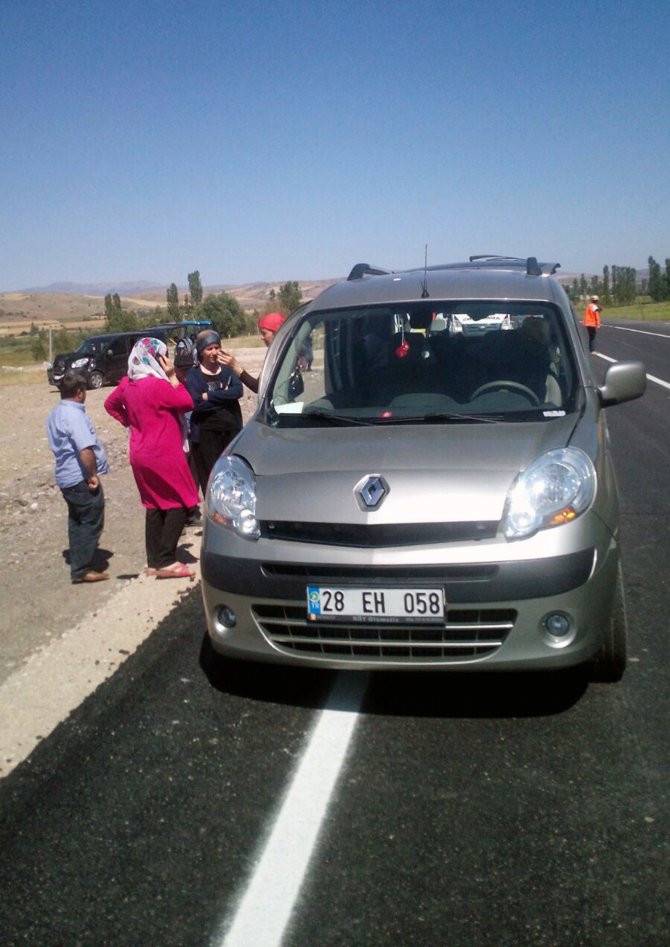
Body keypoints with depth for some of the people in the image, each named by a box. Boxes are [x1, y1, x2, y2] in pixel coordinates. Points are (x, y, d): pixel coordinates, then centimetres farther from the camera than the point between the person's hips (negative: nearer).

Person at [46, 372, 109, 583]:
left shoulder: (55, 413, 12)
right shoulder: (74, 415, -20)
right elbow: (85, 450, -29)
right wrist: (93, 476, -18)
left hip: (66, 477, 10)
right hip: (81, 478, -10)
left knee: (77, 522, 15)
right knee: (91, 523, 0)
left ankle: (79, 567, 21)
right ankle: (83, 570, 3)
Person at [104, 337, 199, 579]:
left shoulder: (127, 383, 5)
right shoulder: (157, 385, -20)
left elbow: (111, 405, 19)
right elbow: (187, 403, -12)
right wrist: (172, 376, -9)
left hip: (140, 454, 8)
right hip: (163, 455, -8)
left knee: (155, 507, 14)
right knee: (179, 504, 0)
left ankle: (154, 562, 18)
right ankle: (166, 562, -4)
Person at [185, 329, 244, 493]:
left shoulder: (227, 370, 10)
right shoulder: (194, 375, -1)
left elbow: (238, 391, -9)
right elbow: (196, 404, -14)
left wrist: (210, 396, -15)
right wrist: (225, 397, -11)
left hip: (232, 430, 3)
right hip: (206, 433, -3)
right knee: (210, 479, -2)